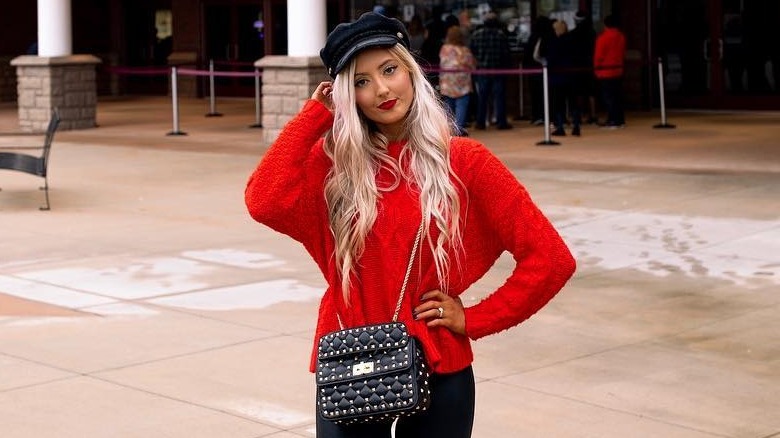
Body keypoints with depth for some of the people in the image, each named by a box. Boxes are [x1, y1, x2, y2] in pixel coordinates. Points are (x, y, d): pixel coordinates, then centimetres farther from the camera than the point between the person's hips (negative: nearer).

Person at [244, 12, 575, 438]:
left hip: (438, 372, -1)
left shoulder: (463, 162, -5)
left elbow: (550, 259, -5)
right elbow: (264, 203, -19)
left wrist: (474, 320, -6)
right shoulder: (333, 162, 1)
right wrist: (315, 114, -10)